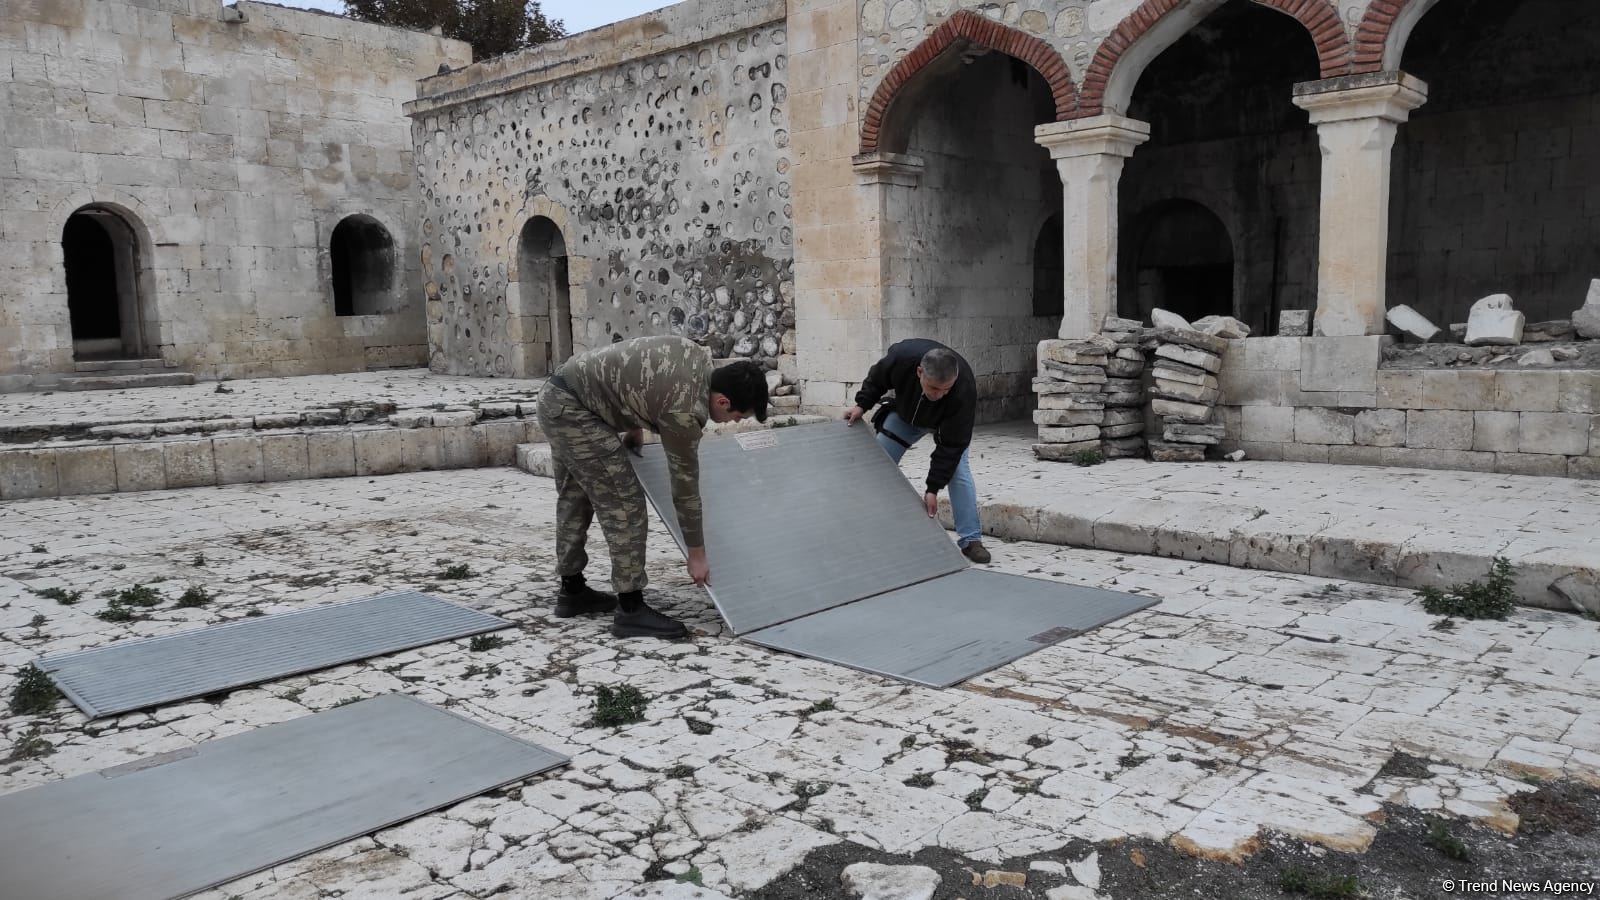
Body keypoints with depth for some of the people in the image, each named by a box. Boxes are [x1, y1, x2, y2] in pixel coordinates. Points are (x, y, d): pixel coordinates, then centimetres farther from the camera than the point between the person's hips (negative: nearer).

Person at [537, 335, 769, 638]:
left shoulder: (699, 356, 0)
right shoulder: (684, 410, -23)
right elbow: (685, 485, -15)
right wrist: (697, 555, -5)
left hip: (556, 397, 11)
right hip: (572, 409, -10)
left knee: (574, 497, 19)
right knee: (625, 502, -11)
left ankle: (572, 591, 32)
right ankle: (631, 610, -7)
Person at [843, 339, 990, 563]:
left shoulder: (964, 390, -43)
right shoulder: (903, 356, -40)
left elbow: (951, 445, -35)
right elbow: (877, 377, -12)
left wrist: (933, 489, -35)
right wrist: (862, 404, -22)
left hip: (947, 421, -3)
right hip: (905, 414, 3)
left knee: (957, 469, -18)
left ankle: (970, 540, -10)